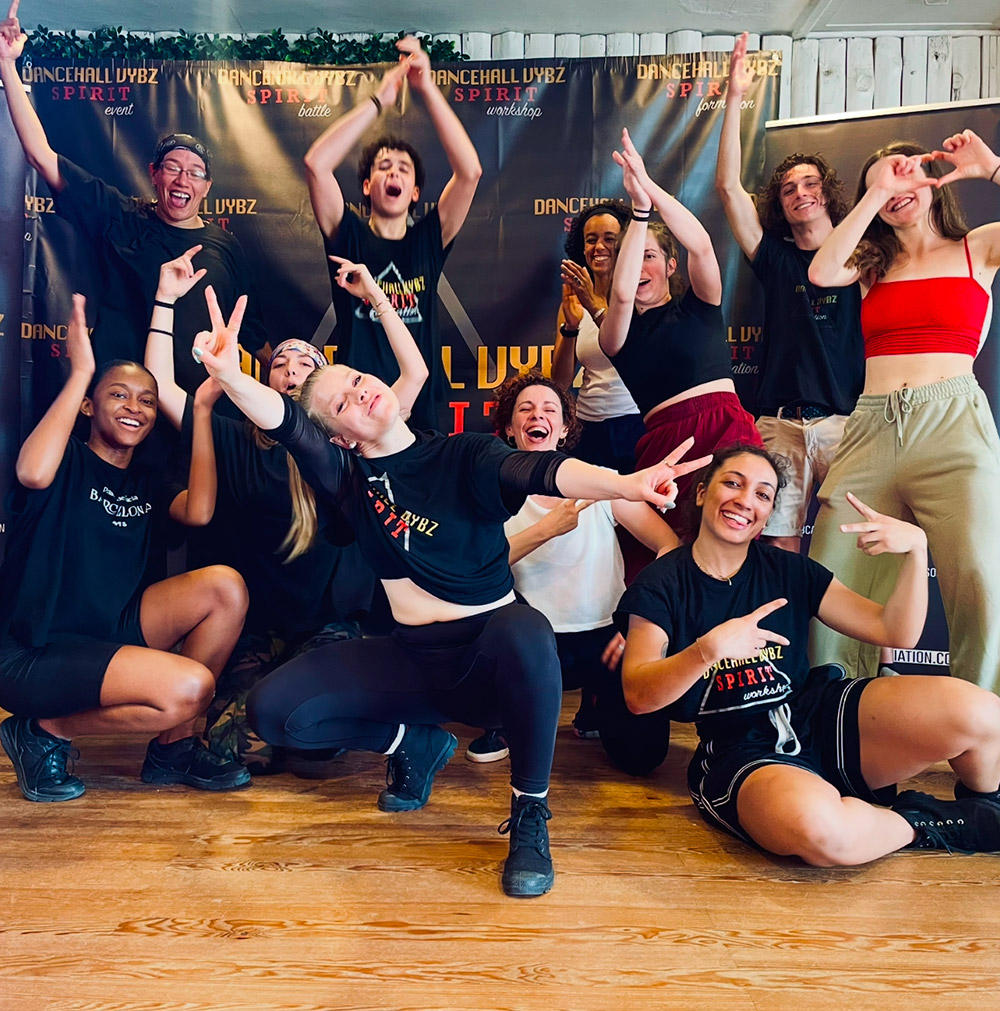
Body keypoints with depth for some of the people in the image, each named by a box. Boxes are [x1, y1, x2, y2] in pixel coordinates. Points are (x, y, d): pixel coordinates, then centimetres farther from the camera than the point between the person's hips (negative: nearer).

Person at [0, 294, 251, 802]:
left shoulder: (146, 482, 12)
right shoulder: (69, 460, -5)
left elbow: (199, 511, -9)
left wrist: (202, 410, -8)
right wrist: (80, 373, -24)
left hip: (113, 633, 7)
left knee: (225, 587, -14)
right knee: (190, 687, -27)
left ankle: (173, 746, -1)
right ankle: (43, 731, 0)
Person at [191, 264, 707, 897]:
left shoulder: (465, 458, -6)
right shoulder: (348, 473, 2)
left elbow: (539, 471, -26)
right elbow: (280, 418, -14)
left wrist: (624, 483, -45)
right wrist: (228, 373, -35)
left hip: (489, 653, -3)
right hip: (411, 660, 4)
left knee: (525, 631, -40)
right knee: (274, 709, -11)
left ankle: (531, 814, -15)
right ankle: (415, 743, 12)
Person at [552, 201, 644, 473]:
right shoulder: (573, 302, 6)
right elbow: (560, 382, 2)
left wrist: (595, 307, -24)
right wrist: (570, 326, -13)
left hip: (634, 426, -3)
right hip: (588, 429, 3)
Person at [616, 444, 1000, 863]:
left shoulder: (788, 571, 11)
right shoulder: (661, 584, -1)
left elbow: (893, 631, 8)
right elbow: (638, 695, -11)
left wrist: (916, 549, -6)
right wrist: (711, 647, -27)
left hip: (822, 716, 5)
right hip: (739, 752, -4)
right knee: (816, 825, -39)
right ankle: (929, 823, -7)